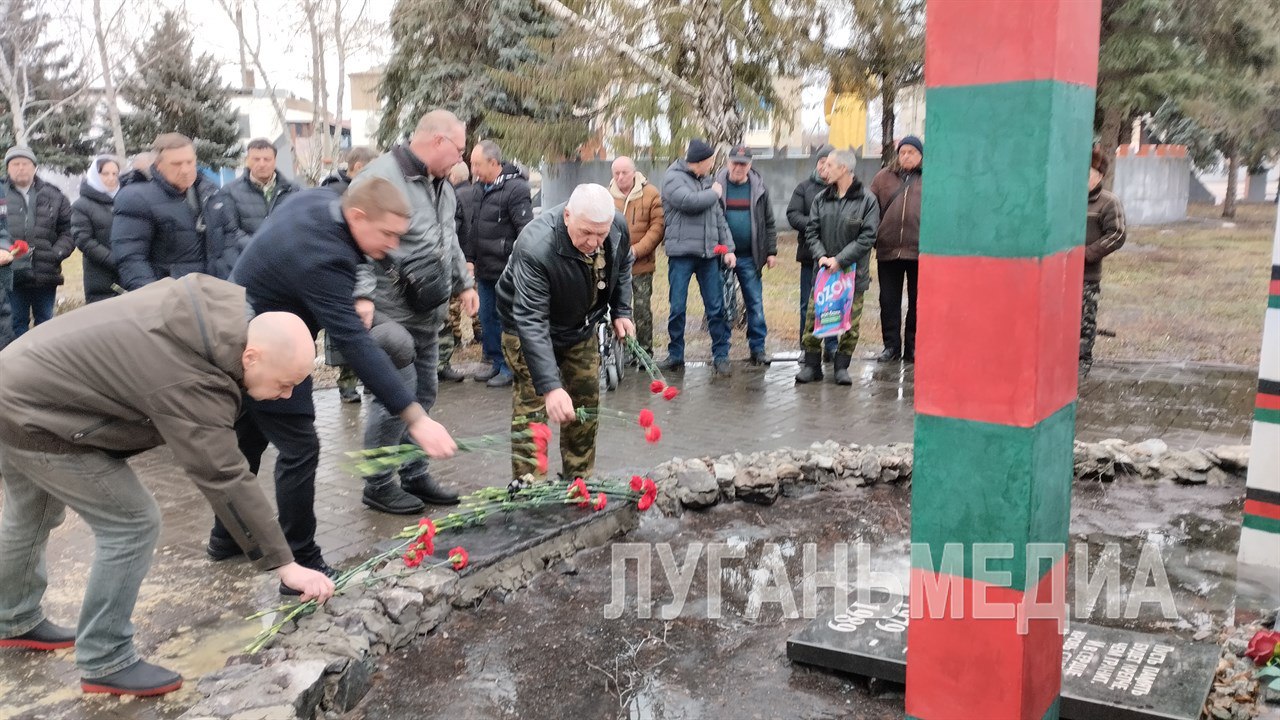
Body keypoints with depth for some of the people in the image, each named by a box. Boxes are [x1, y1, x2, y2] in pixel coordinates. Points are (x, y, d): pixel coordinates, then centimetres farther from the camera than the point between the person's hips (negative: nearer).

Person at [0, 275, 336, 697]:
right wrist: (284, 564, -29)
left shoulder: (224, 307, -10)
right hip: (35, 416, -10)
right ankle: (104, 664, 5)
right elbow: (224, 480, -34)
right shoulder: (192, 386, -34)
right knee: (132, 524, -9)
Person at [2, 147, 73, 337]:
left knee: (45, 321, 13)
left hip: (46, 274, 1)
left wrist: (57, 253, -8)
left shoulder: (54, 196, 8)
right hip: (12, 274, -1)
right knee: (17, 322, 4)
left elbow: (68, 231, 8)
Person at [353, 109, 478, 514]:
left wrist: (464, 283, 21)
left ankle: (415, 475, 27)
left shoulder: (441, 185, 14)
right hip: (392, 312, -9)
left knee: (423, 395, 14)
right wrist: (363, 295, -29)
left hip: (430, 312, 9)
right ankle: (378, 485, 8)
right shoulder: (379, 179, -15)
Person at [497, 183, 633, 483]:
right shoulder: (535, 248, -40)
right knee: (532, 406, -9)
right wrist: (551, 386, -48)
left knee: (586, 405, 11)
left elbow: (623, 266, 4)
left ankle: (580, 482, 27)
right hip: (528, 326, -6)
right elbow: (531, 322, -42)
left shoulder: (618, 226, -22)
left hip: (581, 326, 6)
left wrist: (621, 311, -5)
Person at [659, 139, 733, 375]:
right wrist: (714, 193, -4)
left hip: (708, 253, 5)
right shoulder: (673, 178, -3)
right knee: (677, 307, 2)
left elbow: (719, 217, 16)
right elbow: (689, 202, -21)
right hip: (681, 252, -5)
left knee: (716, 307, 3)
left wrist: (727, 247, 8)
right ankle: (675, 355, 15)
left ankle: (721, 355, 10)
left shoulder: (706, 181, 15)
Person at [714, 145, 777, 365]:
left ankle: (758, 348, 11)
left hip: (749, 257, 1)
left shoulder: (759, 188, 6)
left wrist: (771, 252, 4)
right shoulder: (717, 186, 0)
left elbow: (769, 223, 9)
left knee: (755, 304, 3)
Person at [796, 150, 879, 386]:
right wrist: (821, 255, -10)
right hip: (823, 269, 3)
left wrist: (840, 259, -16)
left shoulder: (867, 200, -4)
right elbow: (812, 231, 7)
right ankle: (811, 364, 12)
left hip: (853, 271, -3)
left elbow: (867, 237, -9)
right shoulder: (821, 198, 8)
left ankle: (842, 367, 15)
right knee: (812, 318, 1)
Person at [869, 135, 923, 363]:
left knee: (918, 302, 7)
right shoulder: (883, 178, 8)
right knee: (888, 301, 6)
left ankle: (913, 347, 18)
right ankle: (892, 346, 17)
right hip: (888, 250, 2)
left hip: (920, 252, -1)